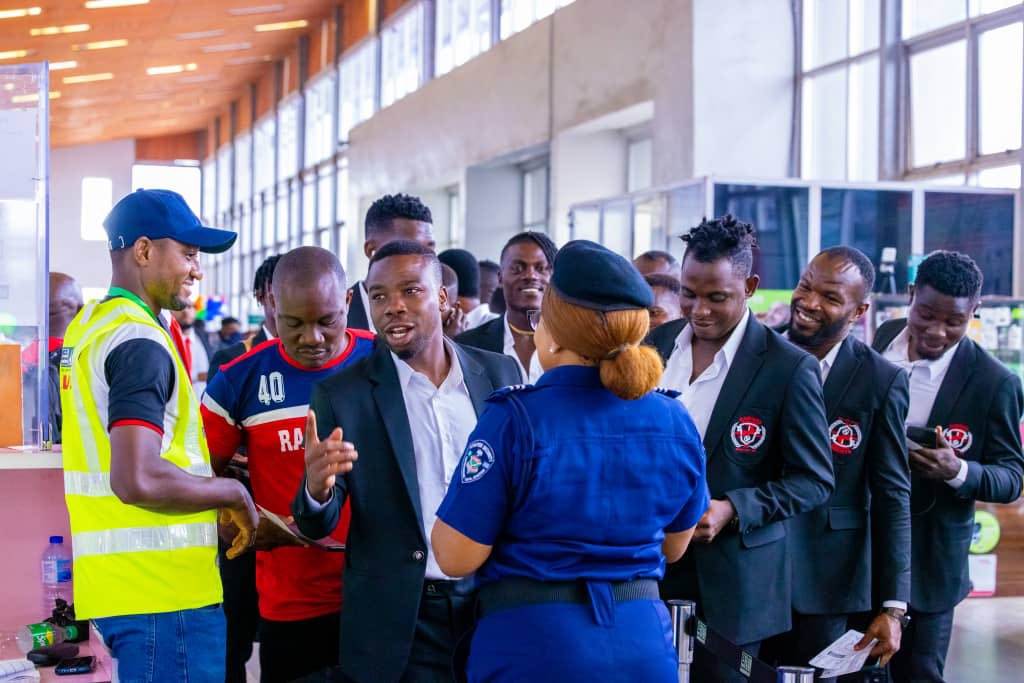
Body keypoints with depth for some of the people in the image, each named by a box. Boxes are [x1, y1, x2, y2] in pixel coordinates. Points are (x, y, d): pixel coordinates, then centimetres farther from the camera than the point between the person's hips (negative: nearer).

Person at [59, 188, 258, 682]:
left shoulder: (87, 326, 13)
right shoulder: (141, 342, -17)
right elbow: (138, 480, -27)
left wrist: (207, 467, 20)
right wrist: (233, 493, -13)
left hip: (113, 582, 9)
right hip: (162, 591, -9)